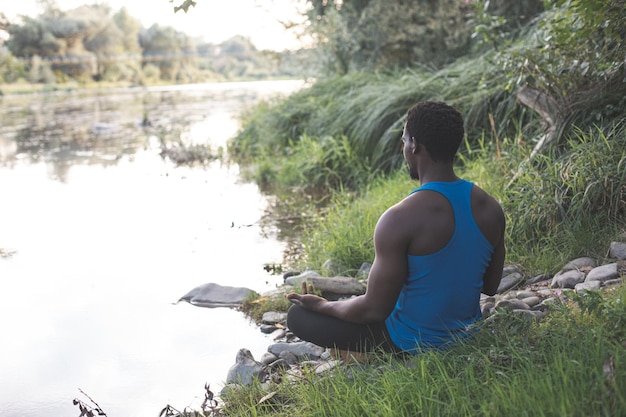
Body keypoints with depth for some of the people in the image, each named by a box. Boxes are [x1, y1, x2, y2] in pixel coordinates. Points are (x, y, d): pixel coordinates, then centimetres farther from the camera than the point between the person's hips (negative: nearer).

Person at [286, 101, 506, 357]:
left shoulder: (399, 220, -28)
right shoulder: (491, 209, -9)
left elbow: (374, 309, -22)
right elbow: (490, 286, 4)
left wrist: (322, 306, -4)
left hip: (413, 345, -7)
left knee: (298, 315, 2)